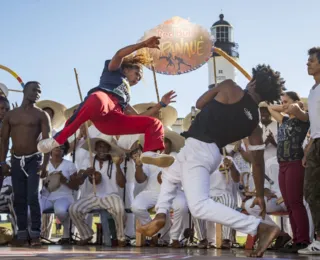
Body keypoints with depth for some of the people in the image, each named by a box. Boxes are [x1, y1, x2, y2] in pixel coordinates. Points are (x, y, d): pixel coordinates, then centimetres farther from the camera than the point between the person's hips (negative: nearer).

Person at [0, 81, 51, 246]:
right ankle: (22, 233, 8)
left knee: (32, 197, -10)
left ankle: (35, 234, -6)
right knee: (19, 199, 3)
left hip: (34, 159, -3)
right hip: (16, 160, 3)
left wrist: (45, 164, -17)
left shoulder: (41, 115, 0)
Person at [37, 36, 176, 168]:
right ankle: (59, 138, -39)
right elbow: (119, 54, 12)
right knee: (98, 101, -44)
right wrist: (144, 44, 10)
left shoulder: (126, 97, 45)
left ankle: (150, 153, -36)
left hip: (113, 120, 7)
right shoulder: (114, 71, 33)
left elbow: (139, 117, 37)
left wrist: (161, 104, 38)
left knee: (154, 123, -3)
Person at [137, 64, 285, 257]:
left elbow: (200, 104, 8)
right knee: (170, 175, 34)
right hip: (213, 154, 8)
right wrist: (260, 195, 16)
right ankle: (160, 216, 20)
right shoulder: (255, 123, 9)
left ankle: (262, 228, -24)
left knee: (200, 206, -21)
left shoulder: (230, 88, -4)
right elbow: (258, 161, 9)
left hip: (198, 148, -8)